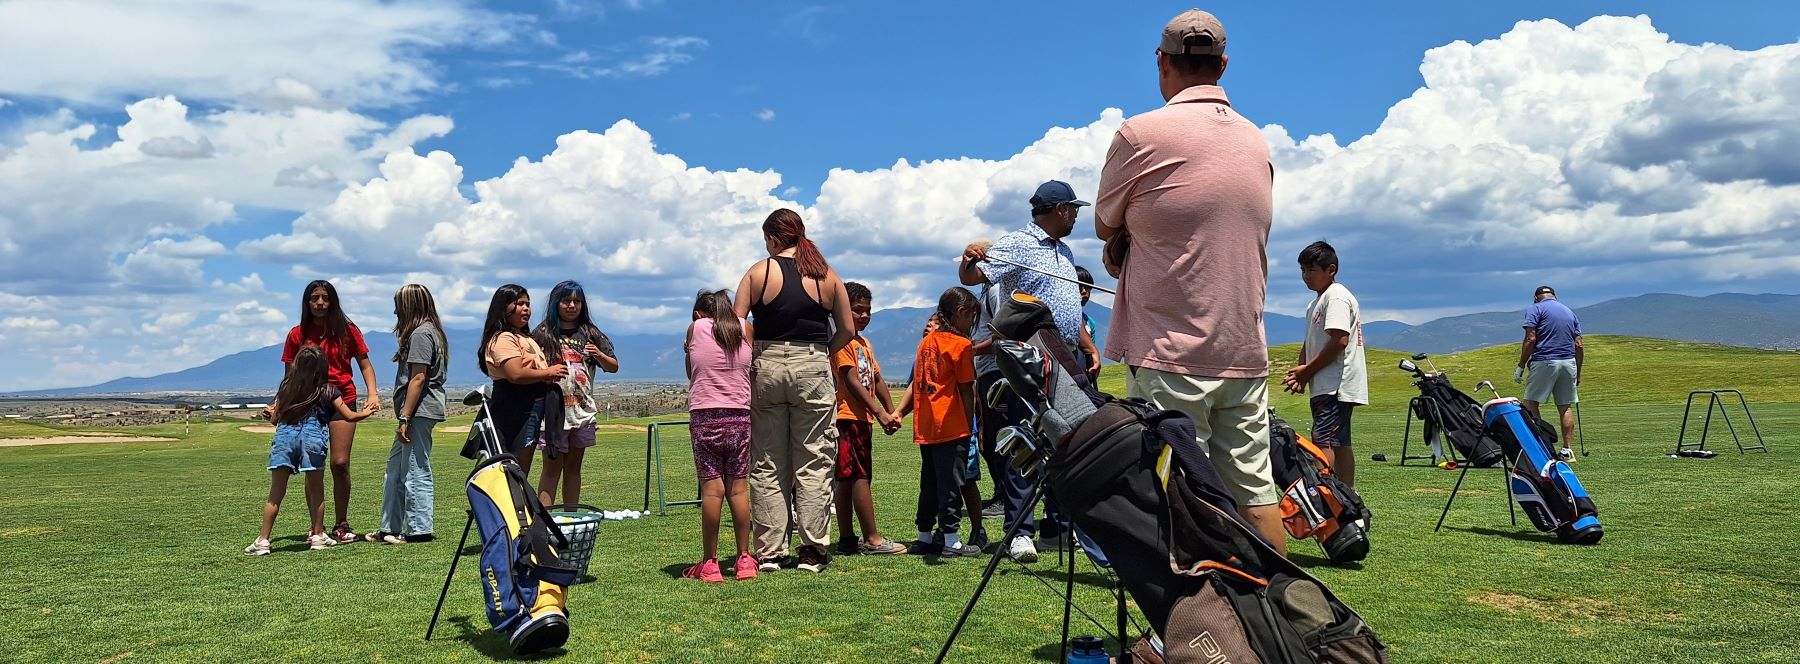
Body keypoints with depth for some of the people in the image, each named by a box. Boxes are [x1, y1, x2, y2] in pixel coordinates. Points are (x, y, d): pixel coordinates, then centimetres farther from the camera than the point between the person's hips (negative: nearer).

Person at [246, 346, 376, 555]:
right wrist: (366, 412, 32)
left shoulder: (286, 387, 16)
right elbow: (349, 416, 12)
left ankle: (263, 540, 3)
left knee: (275, 494, 5)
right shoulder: (328, 390, 9)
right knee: (316, 491, 12)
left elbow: (275, 418, 19)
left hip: (284, 435, 2)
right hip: (312, 436, -2)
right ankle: (318, 536, 16)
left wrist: (271, 412, 43)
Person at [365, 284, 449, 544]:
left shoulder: (421, 333, -12)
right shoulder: (430, 331, 19)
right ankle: (390, 528, 21)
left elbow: (418, 378, -17)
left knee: (415, 471, -5)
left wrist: (405, 418, -17)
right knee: (395, 468, 15)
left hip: (419, 410, -10)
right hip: (418, 412, 10)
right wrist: (405, 417, 15)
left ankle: (419, 530, 1)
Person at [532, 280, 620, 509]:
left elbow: (613, 367, 12)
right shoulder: (543, 334, 1)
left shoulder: (590, 334, 10)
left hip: (583, 410, 4)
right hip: (554, 410, -4)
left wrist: (599, 355, -7)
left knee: (574, 465, 10)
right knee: (552, 466, -4)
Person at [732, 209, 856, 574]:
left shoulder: (758, 272, 0)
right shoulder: (826, 276, 5)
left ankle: (770, 552, 8)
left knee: (767, 465, 6)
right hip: (813, 370, 0)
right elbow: (847, 331, 6)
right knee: (813, 463, 5)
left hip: (766, 367, 0)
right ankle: (813, 550, 5)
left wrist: (749, 359, 5)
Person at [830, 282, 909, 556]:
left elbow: (877, 380, 18)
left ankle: (847, 539, 12)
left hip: (862, 418, 10)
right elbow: (852, 382, -17)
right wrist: (881, 413, -21)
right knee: (860, 477, -9)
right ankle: (871, 539, -9)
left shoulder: (865, 344, 21)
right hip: (849, 417, -10)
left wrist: (891, 412, 4)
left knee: (846, 480, 10)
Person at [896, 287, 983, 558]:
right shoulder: (961, 344, -7)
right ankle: (950, 540, 1)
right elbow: (966, 390, -8)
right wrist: (969, 426, -3)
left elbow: (916, 384, 13)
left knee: (929, 481, 14)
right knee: (951, 482, -2)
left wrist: (899, 412, 14)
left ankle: (924, 537, 20)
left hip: (924, 428, 7)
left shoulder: (927, 341, 13)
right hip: (951, 427, -7)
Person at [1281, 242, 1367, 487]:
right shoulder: (1316, 303, 23)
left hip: (1336, 384, -11)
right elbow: (1310, 344, 23)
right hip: (1327, 386, 11)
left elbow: (1339, 341, -19)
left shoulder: (1337, 296, -9)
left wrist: (1307, 370, -12)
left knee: (1322, 441, -18)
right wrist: (1300, 372, 3)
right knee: (1340, 444, 12)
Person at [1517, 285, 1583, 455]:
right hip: (1569, 363, 6)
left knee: (1531, 403, 0)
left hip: (1544, 362, -6)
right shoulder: (1570, 312, 18)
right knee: (1565, 408, 9)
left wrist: (1521, 366, -5)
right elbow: (1578, 345, 13)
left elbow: (1530, 339, -10)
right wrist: (1578, 373, 17)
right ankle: (1567, 450, 8)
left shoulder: (1536, 309, 1)